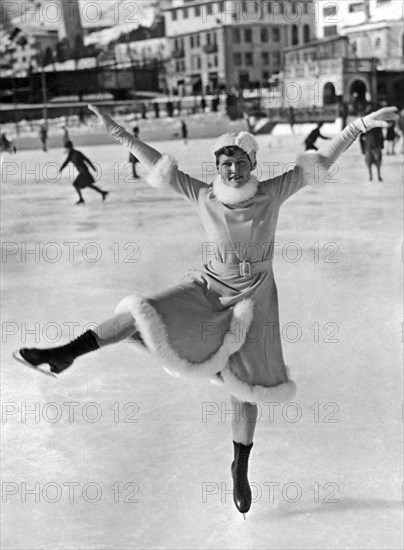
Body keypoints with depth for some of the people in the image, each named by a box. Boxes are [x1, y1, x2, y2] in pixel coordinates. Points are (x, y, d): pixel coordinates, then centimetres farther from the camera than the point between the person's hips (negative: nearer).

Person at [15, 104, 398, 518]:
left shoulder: (272, 192, -10)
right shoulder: (204, 196, -8)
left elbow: (321, 159, -9)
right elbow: (159, 165, -6)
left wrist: (361, 124, -11)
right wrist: (119, 133, -9)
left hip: (252, 299, -1)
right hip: (207, 288, 1)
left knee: (245, 388, 5)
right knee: (143, 313, -22)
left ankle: (241, 468, 24)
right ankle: (64, 355, -19)